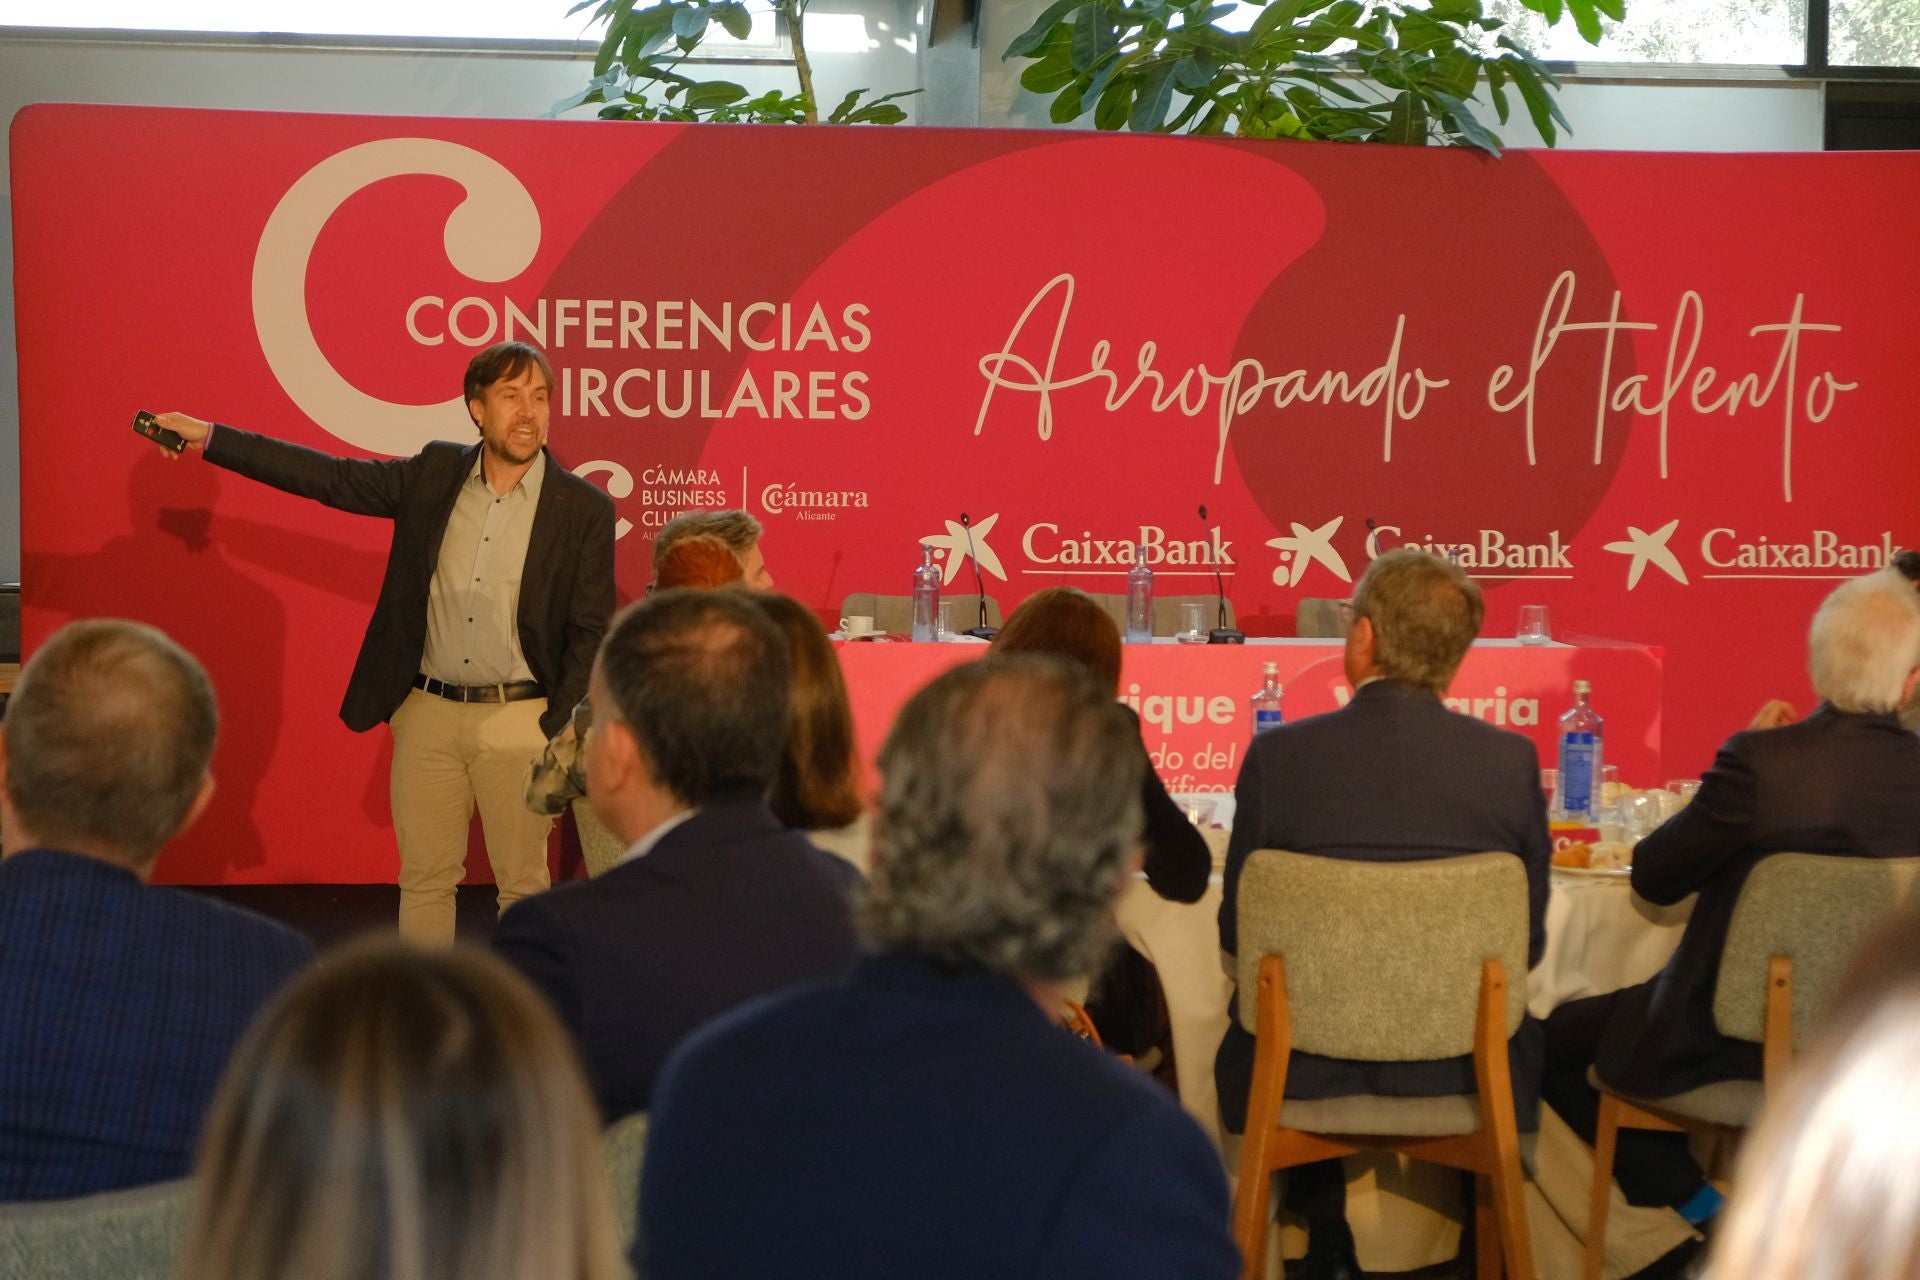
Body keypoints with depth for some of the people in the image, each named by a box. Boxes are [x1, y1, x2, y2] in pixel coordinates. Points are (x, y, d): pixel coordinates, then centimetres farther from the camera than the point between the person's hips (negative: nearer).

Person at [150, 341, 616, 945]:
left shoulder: (585, 509, -6)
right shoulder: (435, 473, 4)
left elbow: (590, 634, -4)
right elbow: (330, 477, 6)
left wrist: (558, 736, -11)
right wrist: (206, 437, 2)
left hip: (518, 720, -3)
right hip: (427, 713, 3)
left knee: (523, 883, 5)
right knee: (424, 879, 9)